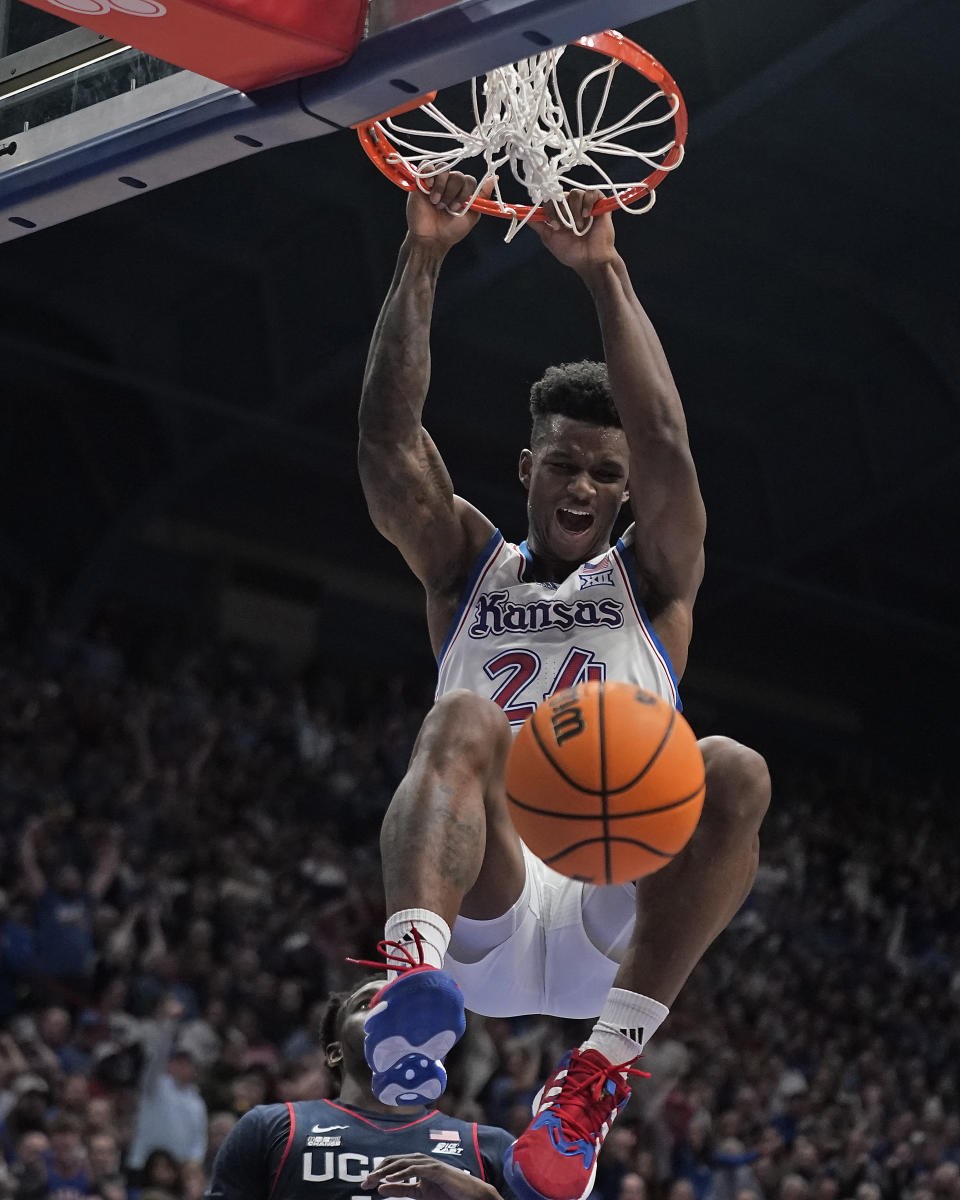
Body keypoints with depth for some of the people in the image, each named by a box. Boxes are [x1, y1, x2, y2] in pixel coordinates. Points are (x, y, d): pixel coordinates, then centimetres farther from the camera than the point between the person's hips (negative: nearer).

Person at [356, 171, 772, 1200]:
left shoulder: (649, 584, 20)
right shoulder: (469, 570, 23)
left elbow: (664, 440, 1)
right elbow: (388, 437, 7)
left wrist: (602, 273, -7)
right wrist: (421, 262, -3)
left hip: (618, 918, 0)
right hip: (483, 910, 0)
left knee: (734, 774, -30)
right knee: (462, 720, -30)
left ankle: (606, 1065, -35)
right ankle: (416, 970, -57)